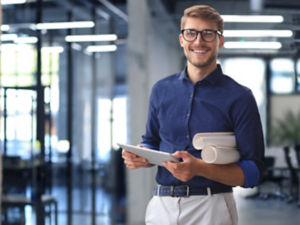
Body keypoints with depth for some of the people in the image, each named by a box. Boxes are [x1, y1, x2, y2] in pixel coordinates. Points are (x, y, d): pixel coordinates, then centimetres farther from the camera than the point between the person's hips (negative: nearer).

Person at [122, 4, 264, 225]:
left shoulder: (239, 97, -4)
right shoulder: (161, 90, 9)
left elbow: (253, 172, -8)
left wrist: (199, 168, -22)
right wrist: (140, 158, -3)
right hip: (161, 206, 4)